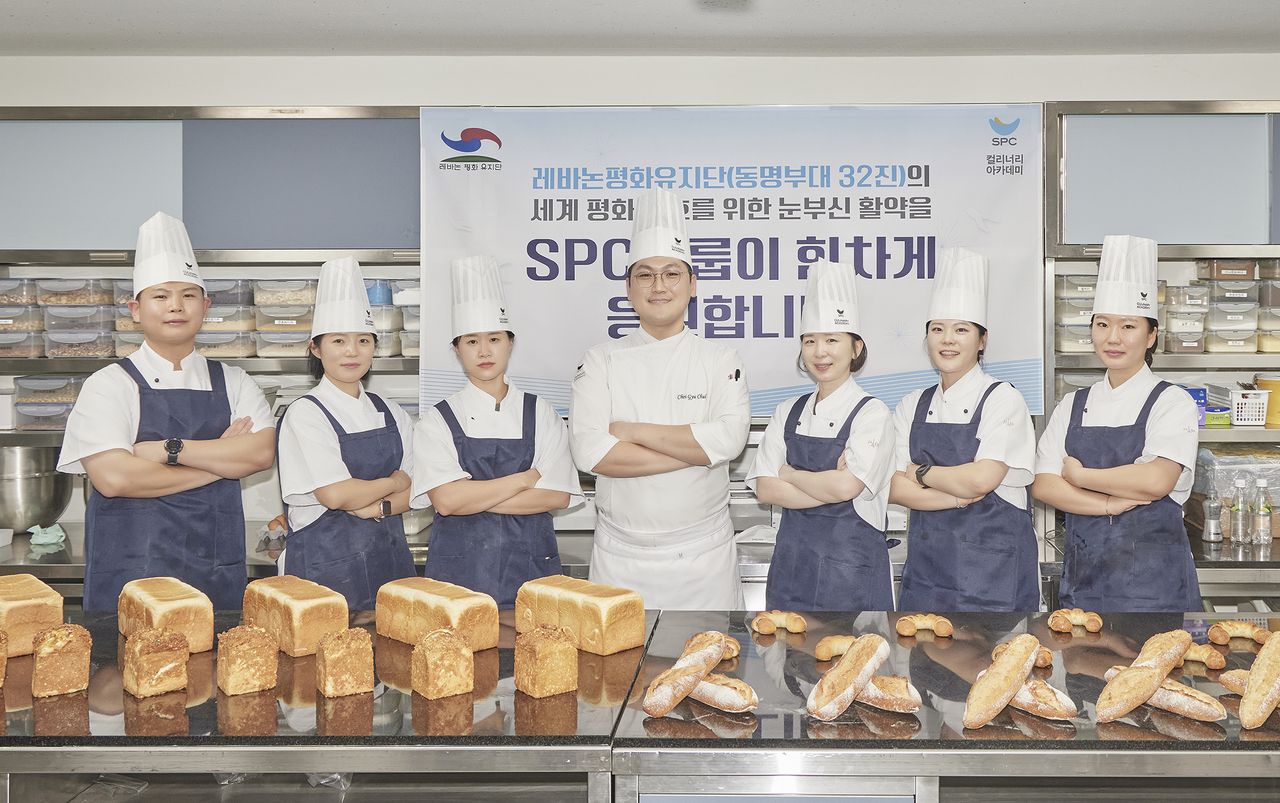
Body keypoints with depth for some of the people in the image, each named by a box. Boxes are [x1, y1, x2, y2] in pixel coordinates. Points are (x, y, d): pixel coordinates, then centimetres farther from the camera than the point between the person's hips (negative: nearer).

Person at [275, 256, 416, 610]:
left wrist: (379, 506, -12)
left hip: (389, 555, 5)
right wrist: (393, 482, -3)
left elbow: (413, 492, 7)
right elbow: (334, 494, -16)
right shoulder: (304, 413, -8)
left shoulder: (391, 414, 9)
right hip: (326, 561, -5)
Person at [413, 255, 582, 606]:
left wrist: (473, 497, -10)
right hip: (460, 565, -1)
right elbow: (445, 500, -12)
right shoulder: (437, 420, 2)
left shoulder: (541, 413, 5)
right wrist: (525, 478, -9)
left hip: (530, 563, 1)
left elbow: (557, 496, -6)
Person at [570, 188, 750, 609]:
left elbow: (730, 439, -16)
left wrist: (633, 432, -14)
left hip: (704, 554, 0)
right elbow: (589, 451, -13)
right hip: (622, 556, 0)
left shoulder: (721, 360, 1)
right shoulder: (601, 361, 0)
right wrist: (696, 450, -15)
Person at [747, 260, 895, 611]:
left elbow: (847, 486, -19)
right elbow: (765, 489, -1)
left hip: (851, 560, -4)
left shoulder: (872, 412, -7)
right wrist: (828, 488, -12)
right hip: (793, 559, 4)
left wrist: (789, 474, -5)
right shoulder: (788, 413, 7)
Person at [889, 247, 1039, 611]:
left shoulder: (1004, 400, -5)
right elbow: (894, 489, -1)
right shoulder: (913, 406, 7)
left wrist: (921, 473, -4)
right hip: (926, 564, 4)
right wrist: (959, 497, -13)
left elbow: (981, 479, -17)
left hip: (993, 564, -4)